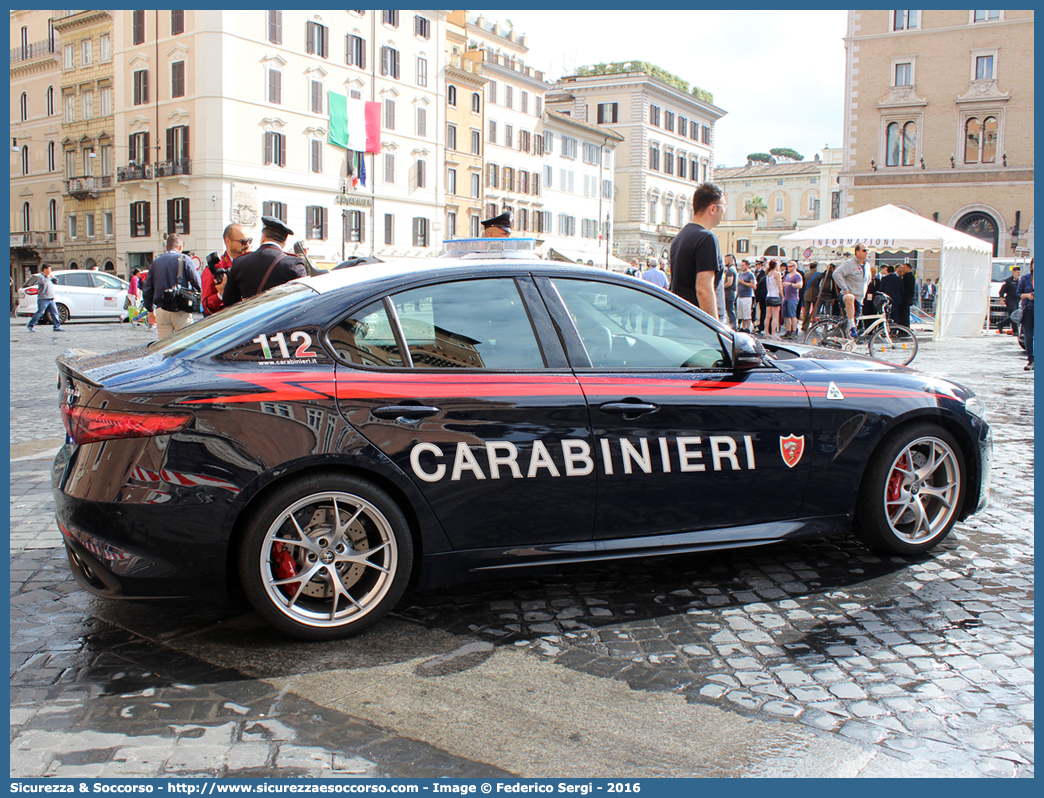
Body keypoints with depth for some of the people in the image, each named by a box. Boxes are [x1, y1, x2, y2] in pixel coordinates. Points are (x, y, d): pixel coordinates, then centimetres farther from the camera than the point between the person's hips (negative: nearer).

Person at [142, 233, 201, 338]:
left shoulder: (155, 262, 11)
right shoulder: (183, 259, -2)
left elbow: (147, 289, 12)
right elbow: (197, 283, -10)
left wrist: (150, 311, 22)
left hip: (161, 311, 4)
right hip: (180, 311, -4)